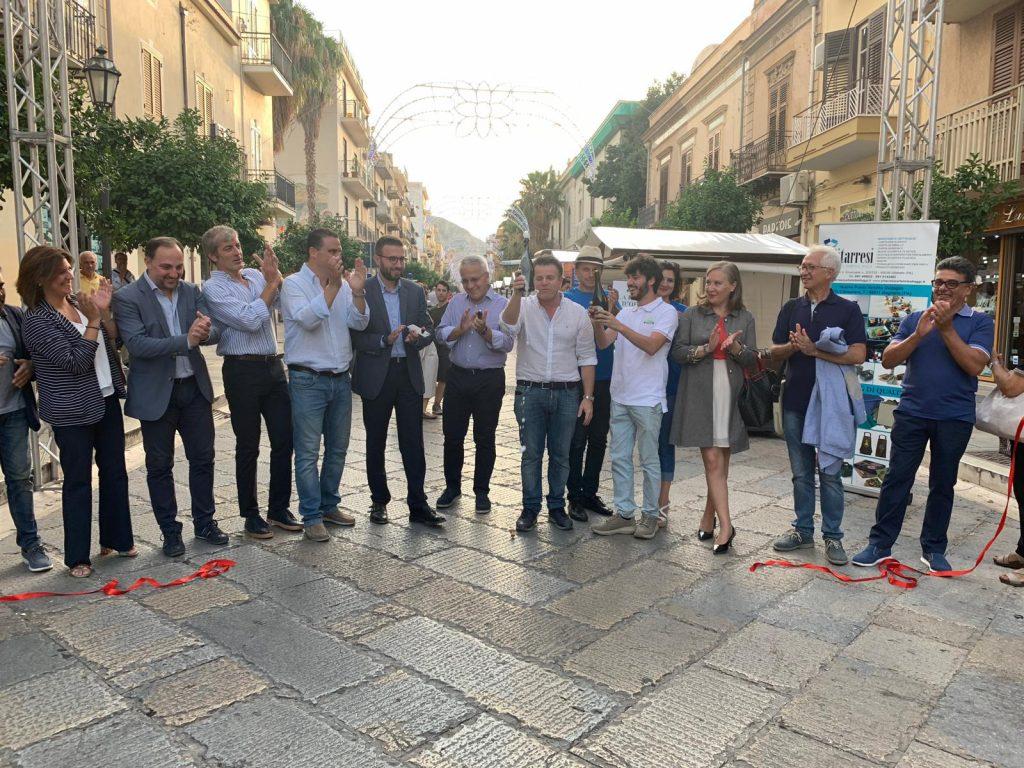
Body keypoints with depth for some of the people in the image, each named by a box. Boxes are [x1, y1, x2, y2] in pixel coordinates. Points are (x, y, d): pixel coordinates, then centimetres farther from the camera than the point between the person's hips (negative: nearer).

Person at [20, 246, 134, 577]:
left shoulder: (80, 303, 6)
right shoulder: (36, 320, -13)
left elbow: (113, 341, 5)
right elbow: (76, 362, -20)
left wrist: (104, 311, -8)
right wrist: (93, 320, -19)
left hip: (106, 400, 6)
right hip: (73, 412, -6)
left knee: (115, 471, 13)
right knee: (78, 481, 3)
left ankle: (116, 538, 28)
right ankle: (77, 556, 16)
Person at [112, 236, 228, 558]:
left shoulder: (191, 291, 3)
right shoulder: (127, 298, -10)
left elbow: (214, 333, -5)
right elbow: (137, 344, -21)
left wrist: (205, 330, -30)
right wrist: (186, 341, -31)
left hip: (194, 387, 4)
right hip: (156, 394, -4)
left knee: (203, 459, 11)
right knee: (160, 466, 8)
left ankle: (205, 522, 27)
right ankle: (170, 531, 22)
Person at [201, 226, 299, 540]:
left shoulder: (256, 275, 10)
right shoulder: (213, 288, -7)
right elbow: (249, 320, -18)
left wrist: (275, 277, -12)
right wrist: (272, 282, -11)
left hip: (273, 366, 5)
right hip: (243, 370, -5)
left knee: (283, 440, 8)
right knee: (248, 446, 5)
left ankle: (279, 509, 22)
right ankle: (251, 515, 20)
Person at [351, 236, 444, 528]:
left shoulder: (415, 291, 8)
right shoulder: (362, 291, -4)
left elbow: (429, 332, 9)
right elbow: (355, 336, -8)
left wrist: (419, 336, -13)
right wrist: (384, 341, -22)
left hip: (409, 375, 2)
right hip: (376, 377, -2)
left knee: (413, 443, 2)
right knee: (376, 443, 11)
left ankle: (418, 505, 9)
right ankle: (379, 501, 25)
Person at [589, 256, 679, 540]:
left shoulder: (666, 312, -3)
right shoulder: (625, 313, 16)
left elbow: (651, 346, -19)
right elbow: (603, 343, 5)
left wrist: (618, 326, -25)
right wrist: (597, 323, -14)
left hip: (647, 399, -6)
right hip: (620, 397, 6)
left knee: (649, 460, 3)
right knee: (620, 458, 8)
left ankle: (650, 515, 14)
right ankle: (624, 514, 16)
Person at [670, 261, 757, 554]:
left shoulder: (745, 318, 10)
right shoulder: (692, 315, 6)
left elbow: (752, 359, 7)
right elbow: (677, 352, -1)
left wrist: (735, 347, -13)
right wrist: (706, 348, -16)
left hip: (731, 395, 2)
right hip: (700, 394, -2)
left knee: (721, 462, 8)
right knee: (712, 460, -7)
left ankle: (709, 518, 23)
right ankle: (725, 526, -7)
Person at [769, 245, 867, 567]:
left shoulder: (848, 309, -2)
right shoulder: (791, 308, 10)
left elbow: (858, 354, -12)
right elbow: (774, 352, 6)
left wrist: (814, 349, -19)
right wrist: (793, 346, -15)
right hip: (795, 403, 4)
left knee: (830, 473, 3)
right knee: (801, 473, 12)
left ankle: (832, 536, 15)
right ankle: (803, 530, 24)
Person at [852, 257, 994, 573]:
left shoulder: (980, 322, 1)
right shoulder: (915, 319, 6)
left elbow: (975, 365, -14)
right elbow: (888, 360, -2)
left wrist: (947, 329, -18)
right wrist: (919, 334, -16)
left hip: (955, 418, -1)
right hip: (912, 413, 1)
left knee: (942, 484, 10)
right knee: (897, 478, 1)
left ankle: (934, 548, 23)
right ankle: (880, 544, 8)